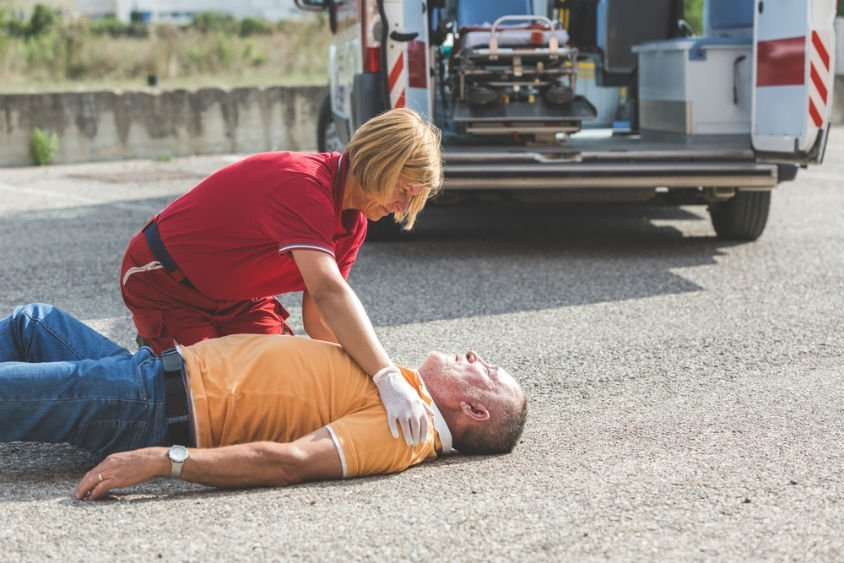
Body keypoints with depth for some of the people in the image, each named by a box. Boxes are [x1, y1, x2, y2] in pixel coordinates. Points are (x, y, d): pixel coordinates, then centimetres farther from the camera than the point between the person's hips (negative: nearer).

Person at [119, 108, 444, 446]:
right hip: (164, 280, -8)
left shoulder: (353, 222, -6)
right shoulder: (302, 185, -36)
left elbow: (318, 316, -9)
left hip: (237, 294, 8)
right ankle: (155, 350, 12)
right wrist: (389, 379, -55)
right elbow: (327, 292, -48)